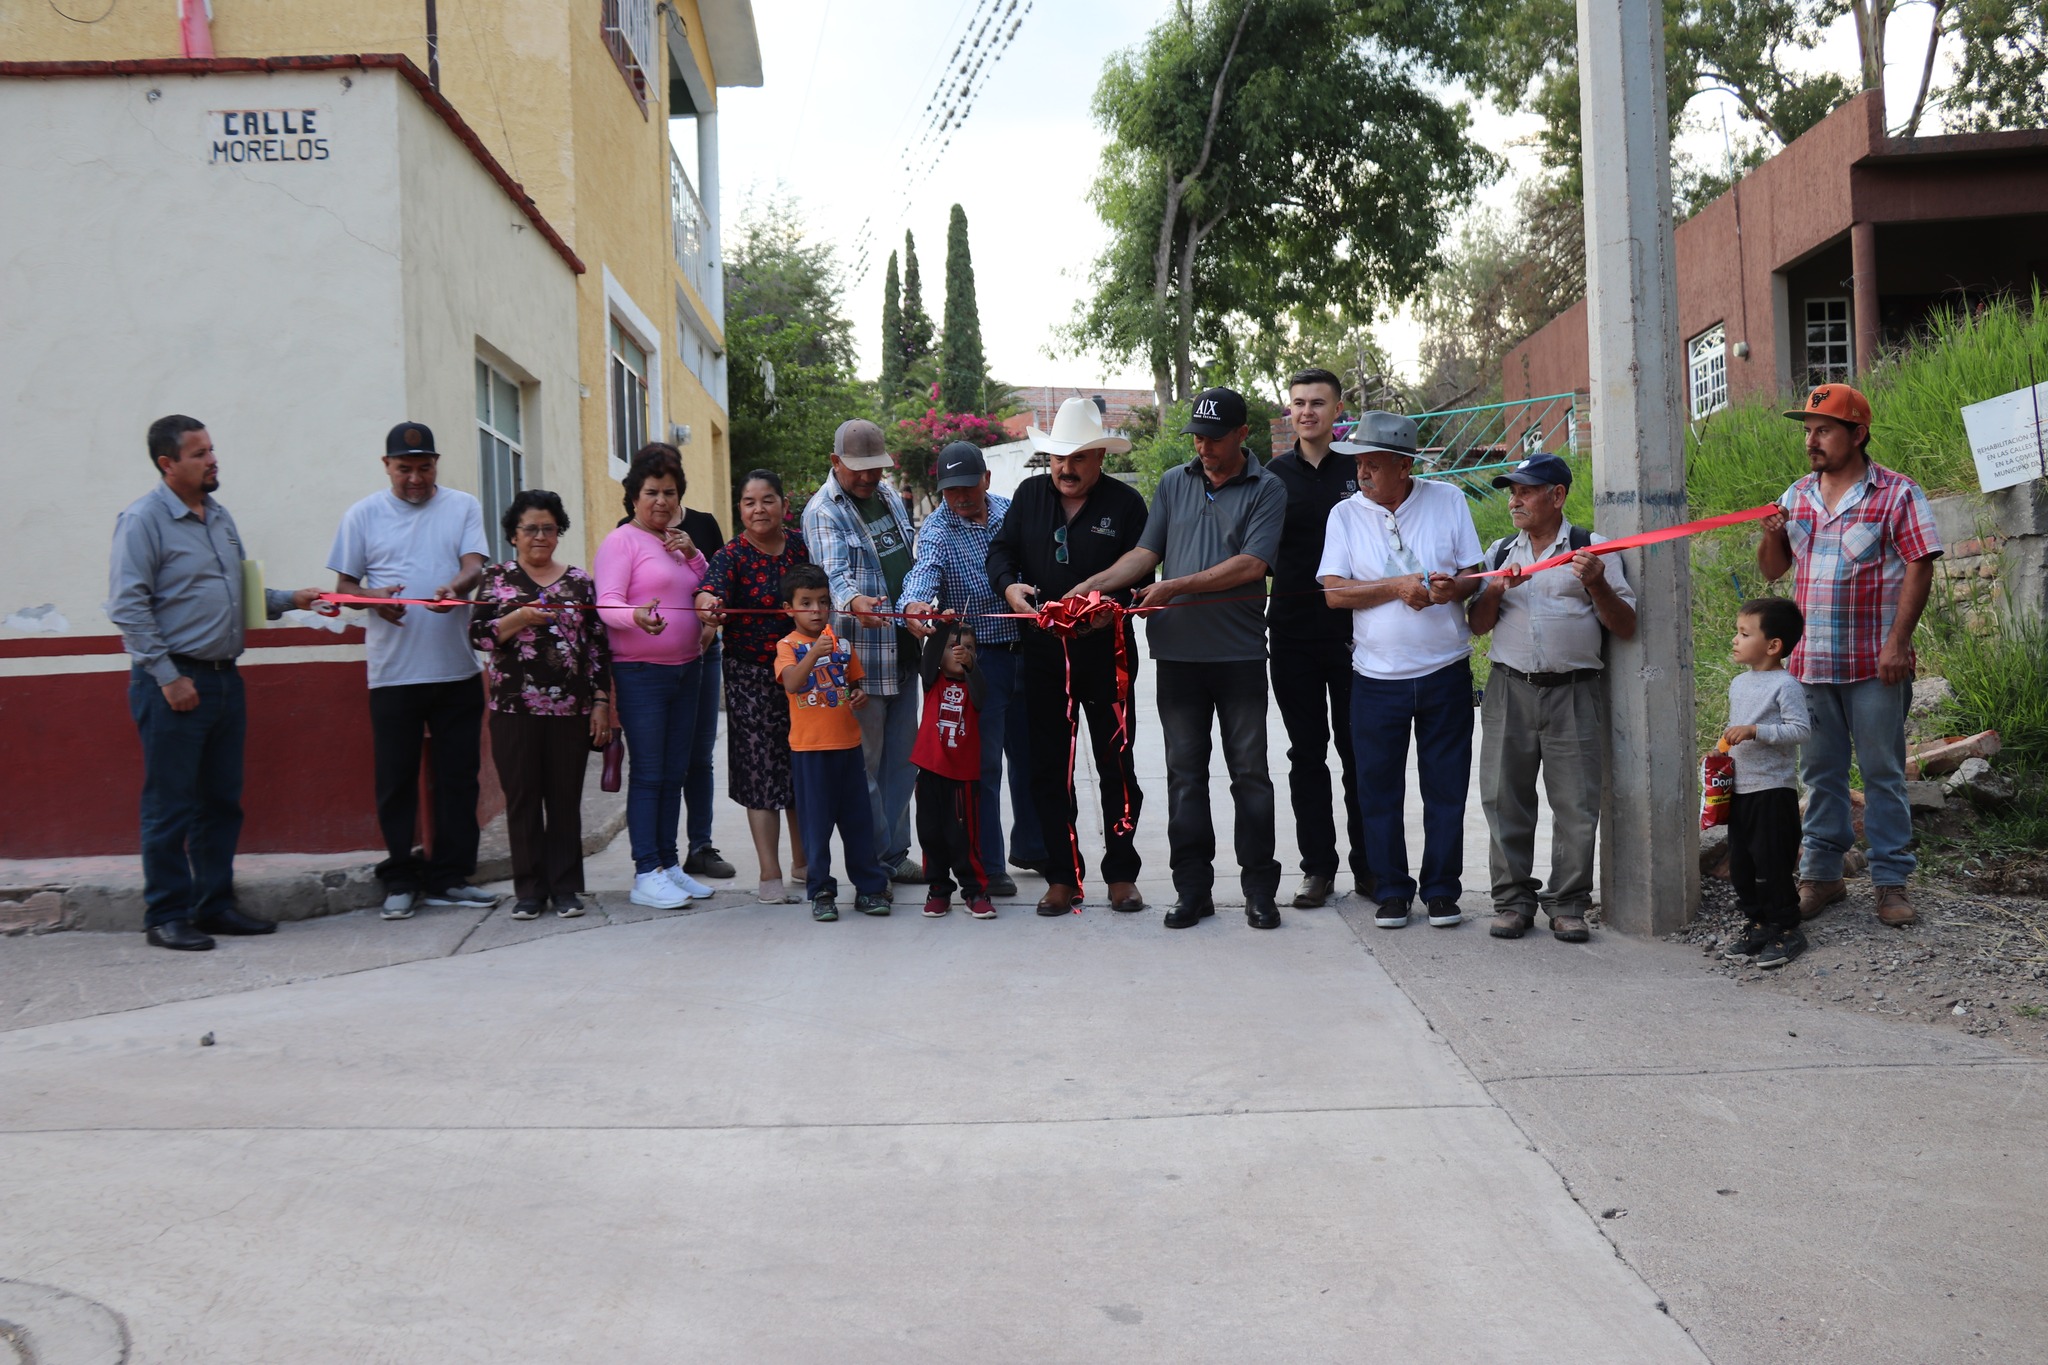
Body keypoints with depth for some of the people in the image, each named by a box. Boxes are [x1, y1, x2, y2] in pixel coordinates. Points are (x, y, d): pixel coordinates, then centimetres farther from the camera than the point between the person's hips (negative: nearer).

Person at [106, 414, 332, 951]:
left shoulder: (219, 517, 15)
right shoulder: (143, 519, -8)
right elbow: (128, 605, -14)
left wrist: (291, 600, 6)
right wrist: (167, 676, -16)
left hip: (225, 678, 8)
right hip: (173, 682, -8)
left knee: (222, 801, 11)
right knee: (170, 806, -2)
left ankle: (215, 904, 21)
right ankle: (166, 916, 7)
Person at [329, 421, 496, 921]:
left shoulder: (463, 506, 9)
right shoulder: (363, 514, 8)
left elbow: (475, 562, -4)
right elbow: (344, 584, 9)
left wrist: (456, 586, -27)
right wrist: (374, 596, -13)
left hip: (457, 668, 1)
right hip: (393, 671, -1)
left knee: (457, 776, 5)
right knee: (396, 780, 2)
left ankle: (448, 878, 15)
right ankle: (401, 881, 13)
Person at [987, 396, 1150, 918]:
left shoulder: (1126, 503, -2)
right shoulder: (1030, 494, 9)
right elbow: (1001, 548, 11)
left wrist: (1103, 608, -22)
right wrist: (1009, 585, -10)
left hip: (1106, 653, -3)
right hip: (1043, 654, 3)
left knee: (1117, 766, 2)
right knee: (1049, 769, 7)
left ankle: (1121, 874, 15)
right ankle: (1062, 877, 16)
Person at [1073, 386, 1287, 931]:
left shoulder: (1266, 490, -1)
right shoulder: (1174, 483, 12)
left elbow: (1252, 564, -12)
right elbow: (1146, 553, 9)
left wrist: (1177, 587, -15)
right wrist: (1096, 582, -6)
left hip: (1240, 652, -3)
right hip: (1178, 651, 3)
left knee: (1249, 772, 3)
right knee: (1185, 772, 7)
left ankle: (1259, 889, 12)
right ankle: (1193, 889, 14)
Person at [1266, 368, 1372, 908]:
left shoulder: (1360, 470, 2)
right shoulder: (1275, 474, 7)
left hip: (1353, 632, -2)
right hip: (1293, 635, 2)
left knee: (1358, 751, 4)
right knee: (1307, 754, 7)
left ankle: (1368, 867, 14)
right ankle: (1318, 868, 15)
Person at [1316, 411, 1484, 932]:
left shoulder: (1448, 500, 3)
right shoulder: (1346, 514, 1)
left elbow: (1475, 575, 6)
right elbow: (1334, 592, -7)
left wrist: (1455, 587, -16)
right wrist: (1398, 586, -16)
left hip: (1445, 671, 0)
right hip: (1377, 675, 0)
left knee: (1447, 785, 5)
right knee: (1379, 787, 5)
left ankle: (1441, 890, 19)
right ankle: (1391, 890, 18)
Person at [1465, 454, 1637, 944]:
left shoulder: (1592, 550, 5)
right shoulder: (1499, 552, 15)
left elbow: (1626, 628, 2)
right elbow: (1476, 625, 12)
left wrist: (1596, 585, -14)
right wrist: (1496, 590, -7)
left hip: (1575, 693, -3)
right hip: (1510, 690, 3)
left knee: (1577, 804, -1)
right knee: (1505, 799, 4)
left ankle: (1568, 904, 10)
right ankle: (1512, 900, 14)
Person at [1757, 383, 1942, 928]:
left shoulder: (1897, 494, -3)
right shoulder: (1798, 495, 12)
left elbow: (1919, 568, -7)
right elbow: (1773, 569, 16)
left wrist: (1897, 643, -15)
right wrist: (1772, 535, -6)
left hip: (1874, 664, -4)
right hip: (1810, 662, 5)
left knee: (1882, 773, 3)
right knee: (1820, 774, 10)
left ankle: (1891, 882, 10)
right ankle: (1820, 874, 19)